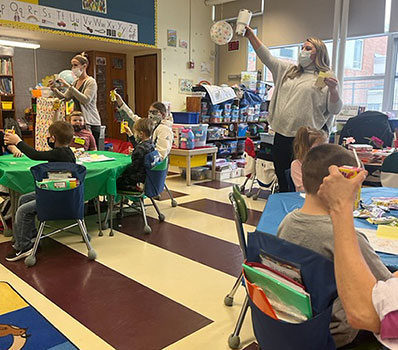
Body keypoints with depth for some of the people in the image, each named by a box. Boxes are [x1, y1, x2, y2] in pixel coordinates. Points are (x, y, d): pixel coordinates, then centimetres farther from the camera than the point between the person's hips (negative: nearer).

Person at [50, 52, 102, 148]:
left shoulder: (91, 82, -8)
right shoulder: (75, 82, 16)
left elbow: (86, 100, -22)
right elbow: (65, 97, 15)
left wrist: (69, 86, -23)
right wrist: (54, 89, -2)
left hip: (91, 123, -7)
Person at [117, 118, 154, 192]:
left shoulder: (141, 149, -25)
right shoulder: (150, 144, 4)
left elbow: (134, 167, -20)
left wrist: (123, 174, -6)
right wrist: (130, 134, 33)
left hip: (139, 179, -10)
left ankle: (136, 187, -10)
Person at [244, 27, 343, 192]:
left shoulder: (326, 78, 1)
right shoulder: (288, 70, 17)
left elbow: (334, 110, -4)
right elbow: (268, 58, 14)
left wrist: (333, 90, -21)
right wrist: (251, 36, 7)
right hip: (282, 136, 6)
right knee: (282, 182, 14)